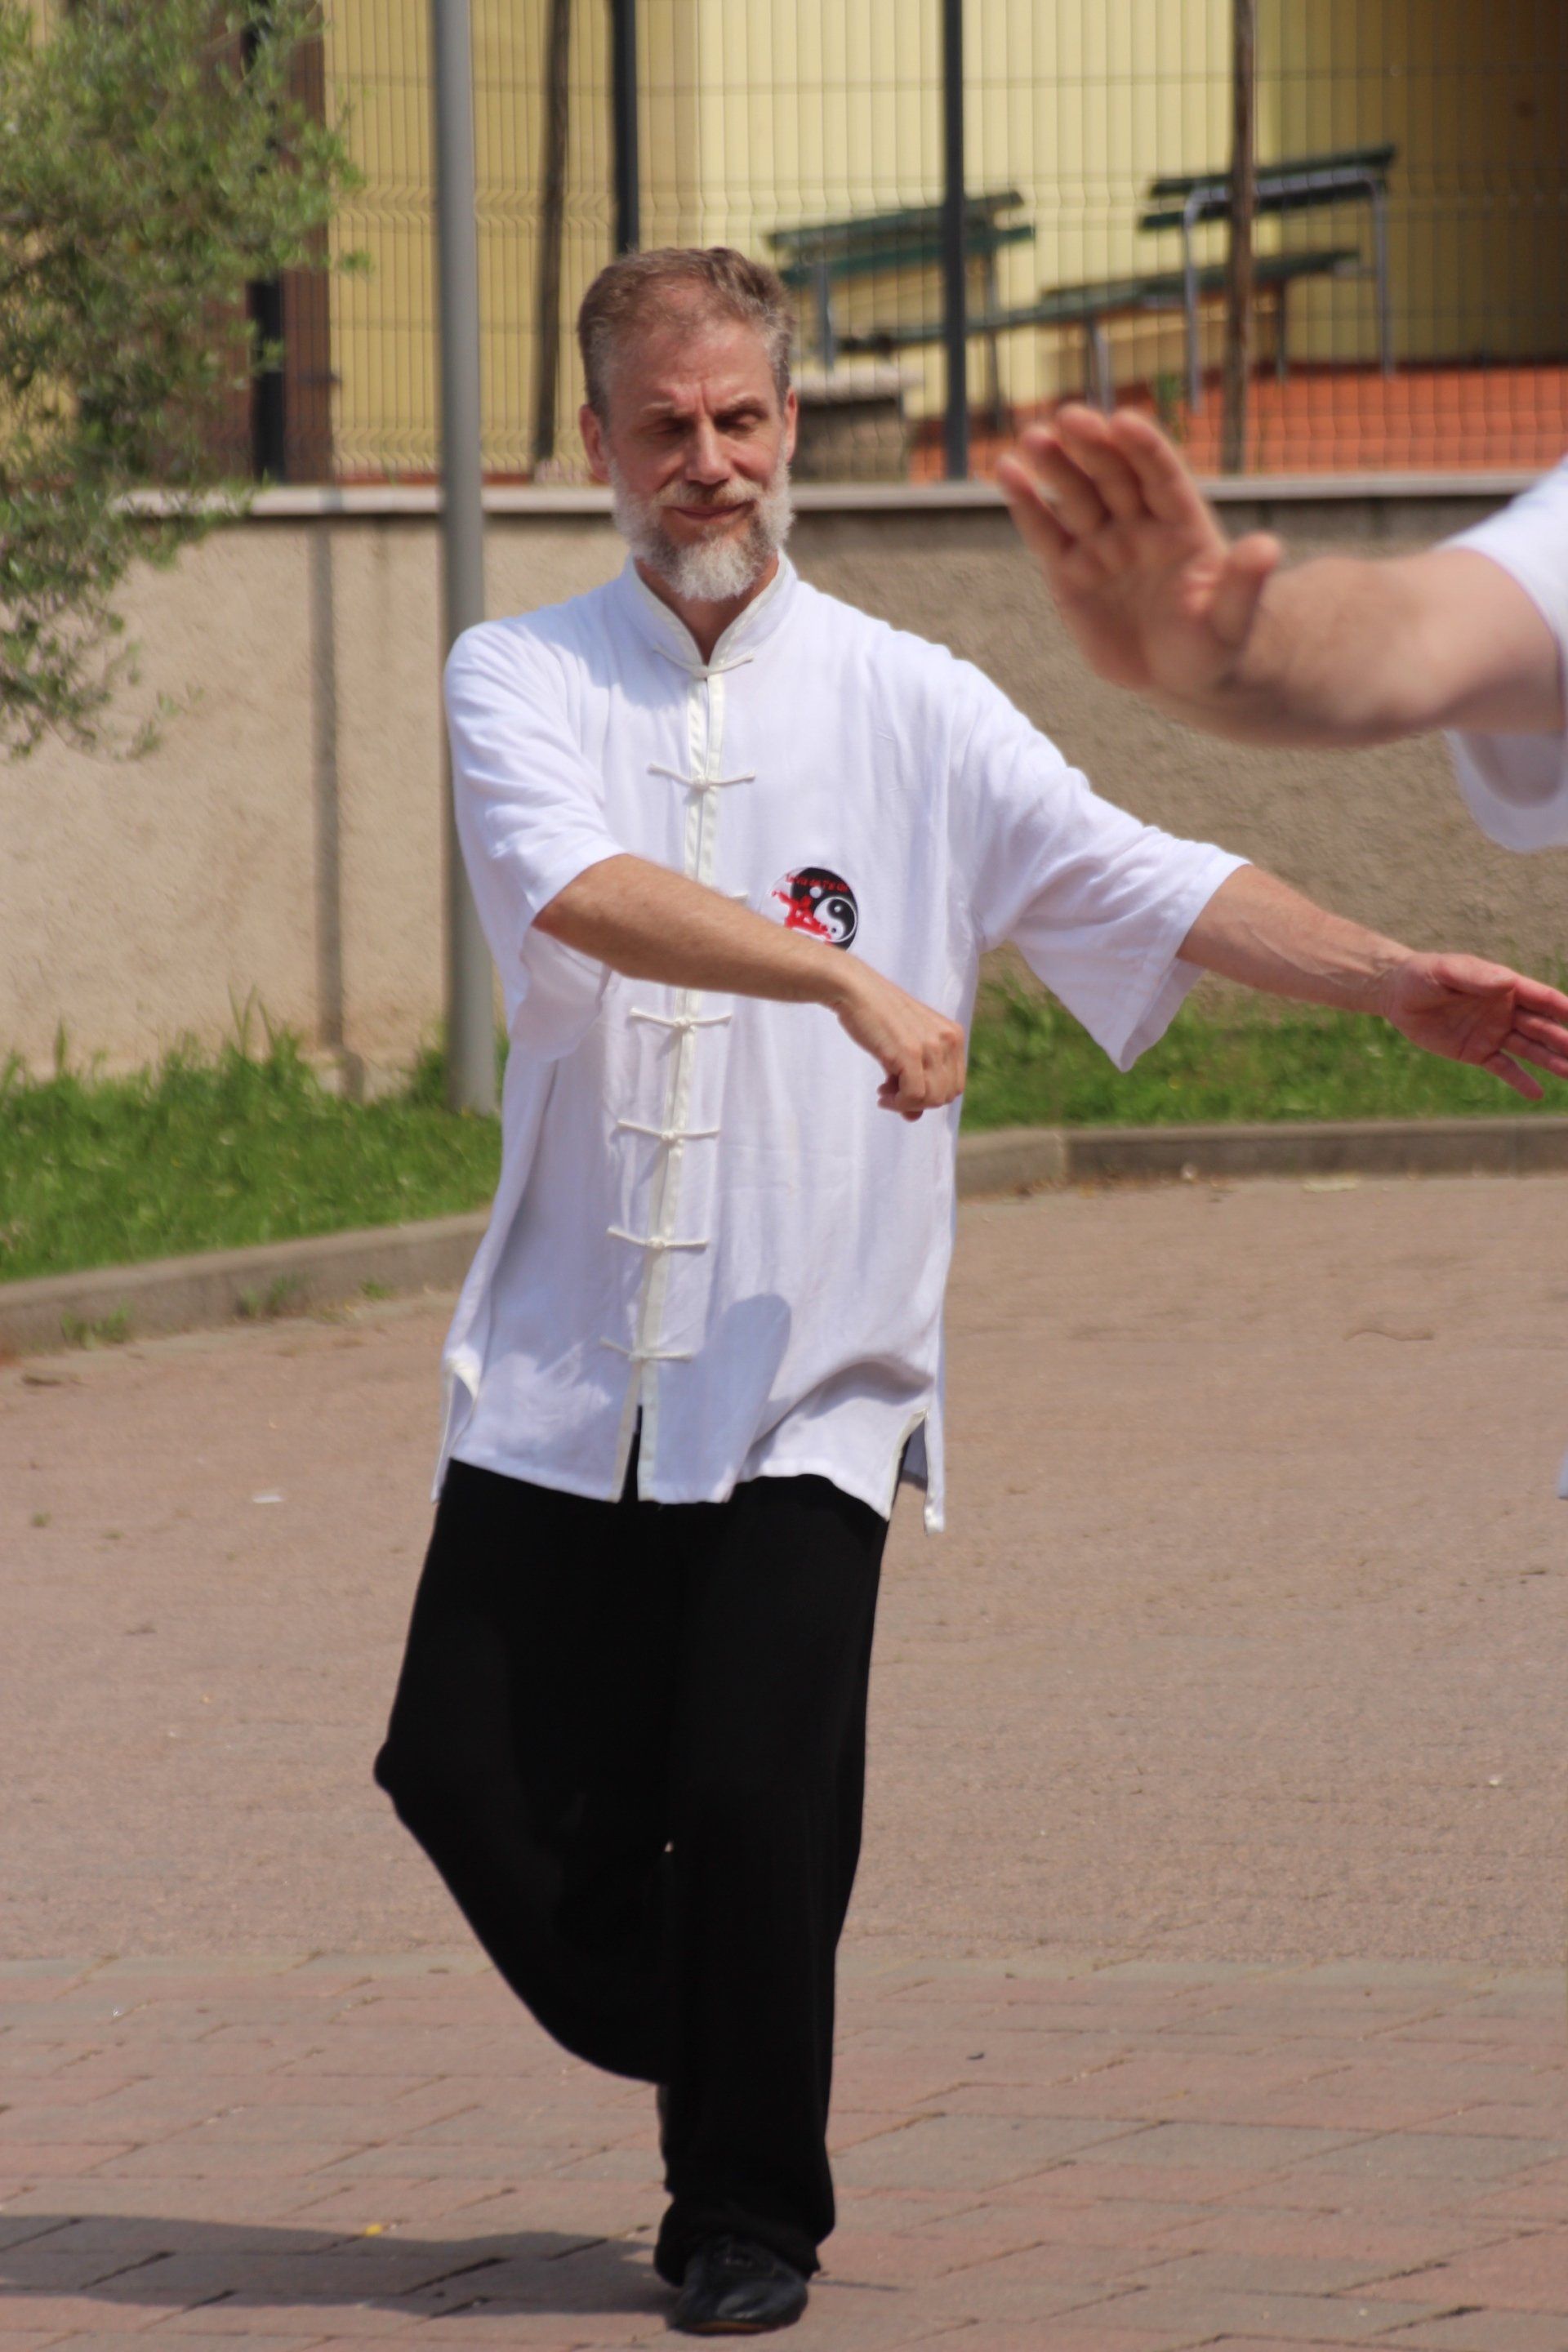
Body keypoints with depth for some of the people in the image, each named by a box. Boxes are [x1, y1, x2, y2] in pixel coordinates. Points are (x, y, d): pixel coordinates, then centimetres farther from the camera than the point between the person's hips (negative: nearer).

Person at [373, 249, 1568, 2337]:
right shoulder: (523, 680, 2)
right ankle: (702, 2066, 28)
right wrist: (850, 980, -30)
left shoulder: (905, 706, 4)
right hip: (564, 1373, 1)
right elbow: (573, 888, -18)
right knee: (475, 1773, 1)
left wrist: (1388, 977, -19)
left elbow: (1133, 880, -4)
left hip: (808, 1382, -1)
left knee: (756, 1801, -9)